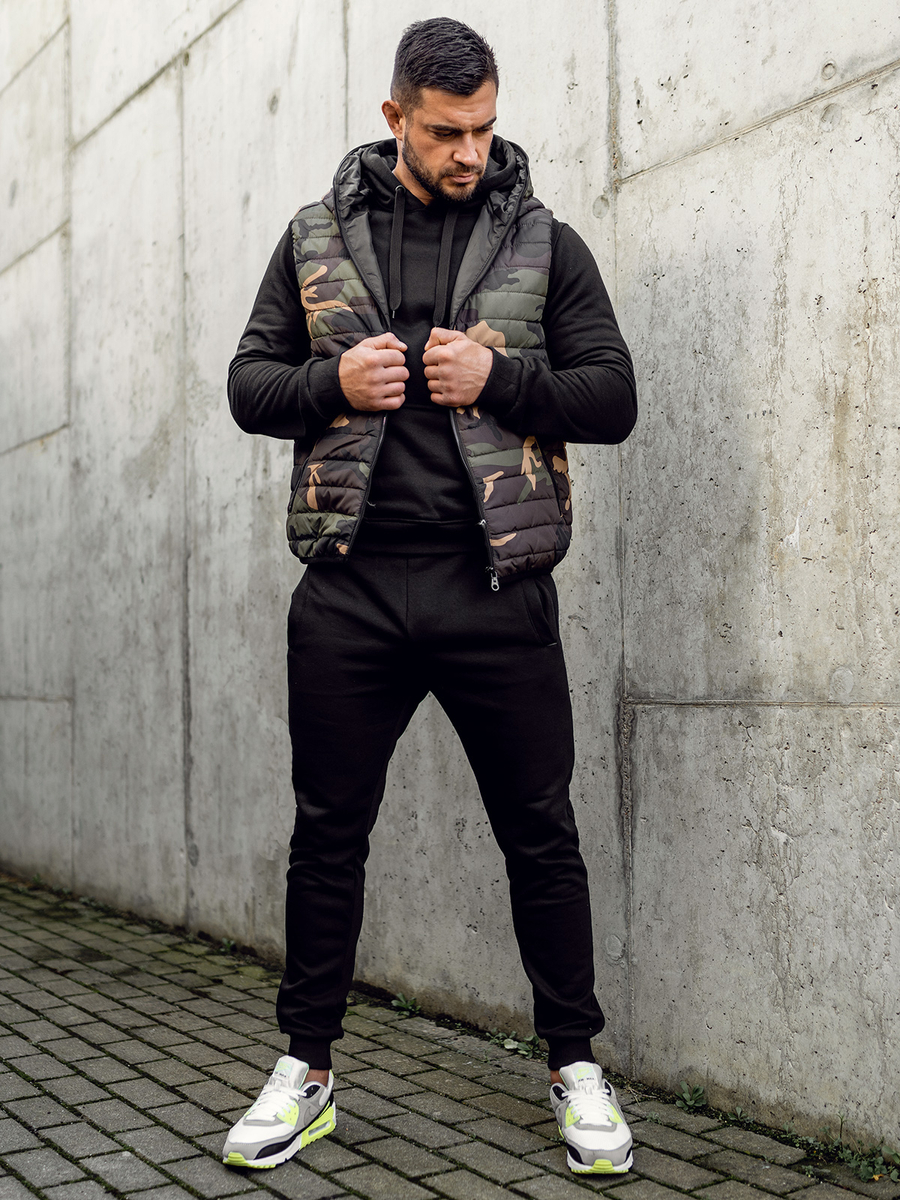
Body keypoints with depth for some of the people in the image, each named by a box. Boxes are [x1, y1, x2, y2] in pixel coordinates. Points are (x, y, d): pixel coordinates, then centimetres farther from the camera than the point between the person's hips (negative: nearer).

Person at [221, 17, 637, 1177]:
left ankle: (575, 1067, 21)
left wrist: (497, 377, -12)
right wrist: (333, 383, -9)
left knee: (540, 836, 5)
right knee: (327, 835, 9)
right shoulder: (316, 238, 11)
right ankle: (306, 1070, 24)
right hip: (349, 587, 2)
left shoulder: (545, 243, 7)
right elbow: (248, 383, 11)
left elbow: (613, 397, 3)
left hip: (496, 589, -1)